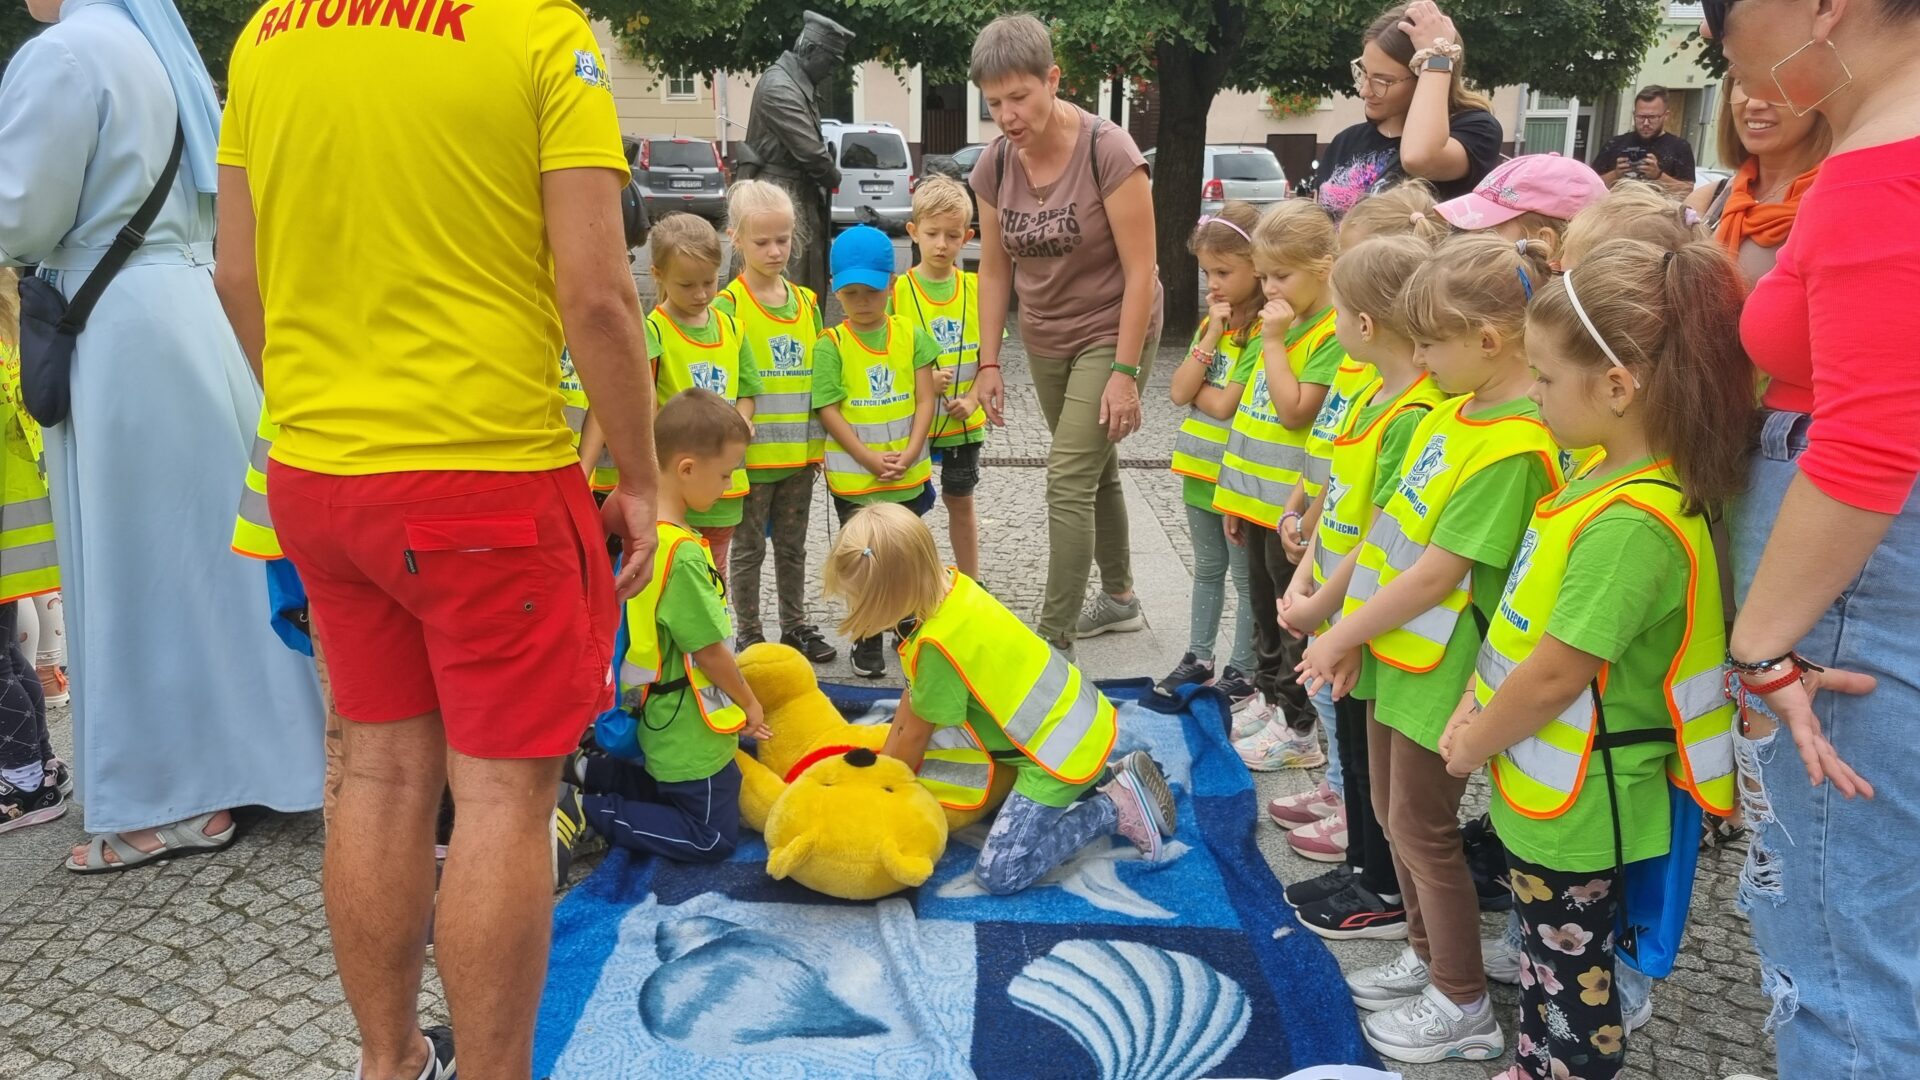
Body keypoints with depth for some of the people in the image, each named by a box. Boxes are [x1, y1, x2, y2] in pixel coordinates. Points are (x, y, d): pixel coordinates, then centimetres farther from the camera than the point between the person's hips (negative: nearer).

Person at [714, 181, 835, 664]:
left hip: (799, 453, 5)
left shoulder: (806, 302, 8)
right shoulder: (728, 304, -9)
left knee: (792, 546, 16)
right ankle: (748, 634, 18)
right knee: (748, 548, 7)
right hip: (750, 454, -5)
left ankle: (795, 626, 28)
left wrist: (819, 443, 11)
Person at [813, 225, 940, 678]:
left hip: (909, 472, 3)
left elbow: (925, 400, -4)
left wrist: (909, 454, -15)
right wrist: (870, 460, -19)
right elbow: (830, 411, -13)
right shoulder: (830, 346, -9)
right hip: (854, 477, -3)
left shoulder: (911, 335, -2)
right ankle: (867, 641, 22)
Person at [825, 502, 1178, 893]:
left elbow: (915, 733, -11)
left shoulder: (940, 644, -28)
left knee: (998, 875, -8)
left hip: (1062, 746, -10)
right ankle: (1111, 776, 21)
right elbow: (912, 700, 6)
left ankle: (1117, 808, -1)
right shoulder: (949, 585, -4)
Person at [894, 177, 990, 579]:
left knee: (961, 501, 16)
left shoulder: (975, 288, -1)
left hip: (963, 421, 2)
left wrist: (972, 399, -11)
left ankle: (970, 585, 29)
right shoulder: (897, 291, -9)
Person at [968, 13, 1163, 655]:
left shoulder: (1108, 152, -21)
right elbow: (995, 269, 3)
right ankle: (1120, 598, 37)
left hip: (1111, 334, -6)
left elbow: (1140, 272, -20)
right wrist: (989, 363, 1)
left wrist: (1124, 373, -21)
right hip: (1045, 341, 6)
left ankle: (1055, 645, -7)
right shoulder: (995, 164, -5)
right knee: (1094, 470, 19)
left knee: (1069, 482, -12)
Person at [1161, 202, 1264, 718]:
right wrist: (1210, 337, -11)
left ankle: (1242, 676, 15)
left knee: (1247, 578, 6)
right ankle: (1198, 660, 31)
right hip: (1200, 470, 8)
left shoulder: (1264, 330, -17)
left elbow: (1225, 404, -21)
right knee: (1207, 570, 19)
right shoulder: (1211, 321, 7)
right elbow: (1180, 391, -4)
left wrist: (1195, 385, -4)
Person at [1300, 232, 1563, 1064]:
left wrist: (1341, 635, -14)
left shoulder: (1512, 448, -25)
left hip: (1439, 669, -9)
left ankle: (1464, 1003, 23)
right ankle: (1429, 955, 40)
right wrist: (1354, 629, 4)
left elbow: (1440, 573, -23)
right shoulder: (1455, 409, 4)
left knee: (1422, 828, 5)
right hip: (1400, 648, 9)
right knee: (1394, 813, 20)